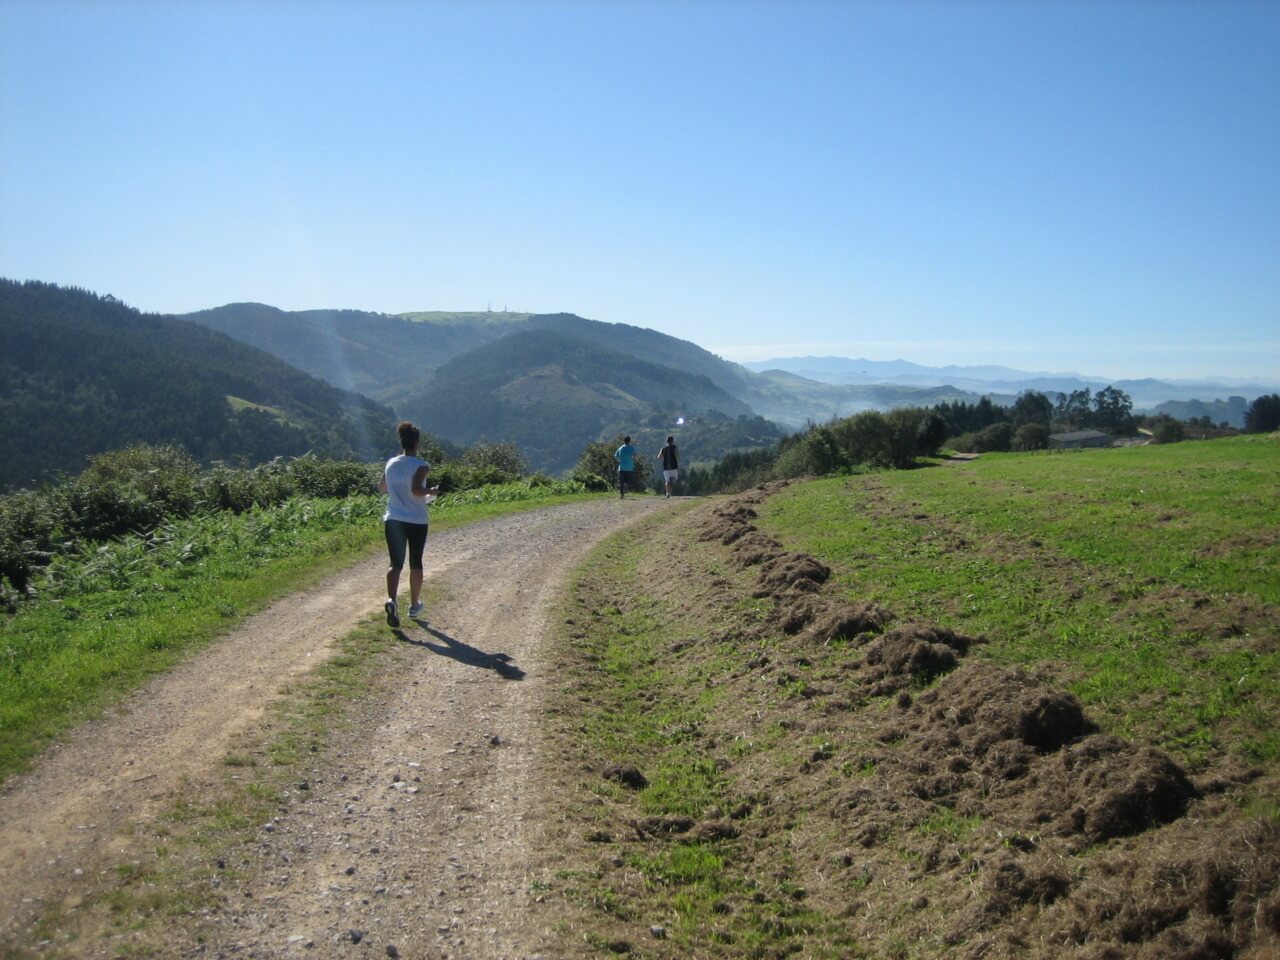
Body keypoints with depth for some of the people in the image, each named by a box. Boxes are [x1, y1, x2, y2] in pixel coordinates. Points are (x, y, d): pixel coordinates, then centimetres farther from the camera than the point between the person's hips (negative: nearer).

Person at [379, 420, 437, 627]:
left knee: (396, 563, 0)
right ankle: (414, 605, 25)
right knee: (415, 563, 14)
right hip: (417, 521, -3)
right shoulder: (420, 466, -11)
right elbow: (416, 490, -24)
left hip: (393, 520, 3)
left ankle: (391, 600, -25)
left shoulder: (391, 463, 5)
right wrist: (431, 492, -8)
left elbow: (382, 487, 16)